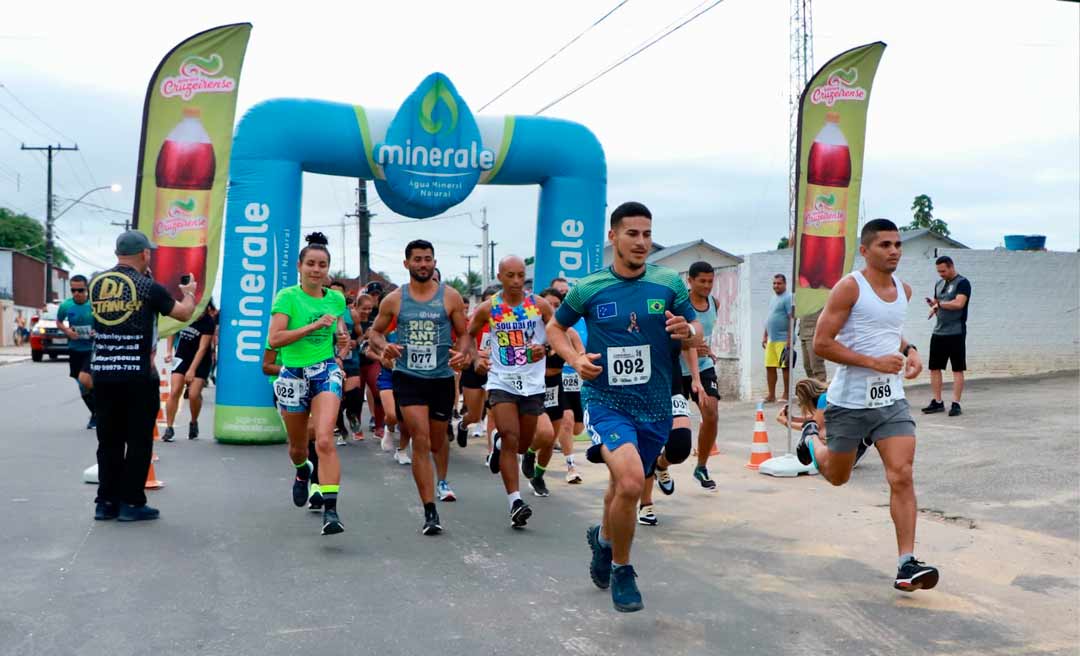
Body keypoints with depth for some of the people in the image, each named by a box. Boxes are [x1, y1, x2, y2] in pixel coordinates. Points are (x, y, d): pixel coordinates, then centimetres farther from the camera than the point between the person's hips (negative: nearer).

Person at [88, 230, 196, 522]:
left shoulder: (96, 283, 5)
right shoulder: (149, 287, -9)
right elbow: (183, 314, 6)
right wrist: (190, 293, 27)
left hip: (102, 372, 5)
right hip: (138, 375, -5)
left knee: (108, 440, 12)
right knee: (139, 440, 4)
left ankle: (106, 502, 16)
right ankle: (131, 502, 6)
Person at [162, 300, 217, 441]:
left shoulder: (209, 322, -19)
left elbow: (202, 348, -21)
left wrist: (192, 370, -24)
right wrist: (168, 351, -2)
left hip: (201, 362, -3)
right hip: (182, 357, 3)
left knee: (194, 395, -13)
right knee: (174, 392, -8)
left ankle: (194, 423, 14)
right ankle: (169, 428, -3)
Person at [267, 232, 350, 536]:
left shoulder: (336, 299, 6)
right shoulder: (287, 297, -6)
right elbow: (275, 339, -17)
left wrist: (341, 338, 3)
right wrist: (313, 326, -22)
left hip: (326, 372, 1)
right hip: (293, 375, 0)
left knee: (324, 440, -20)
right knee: (297, 446, 16)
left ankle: (330, 510, -20)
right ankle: (303, 471, 53)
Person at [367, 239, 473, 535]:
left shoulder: (450, 297, 0)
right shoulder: (394, 299, 1)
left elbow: (464, 333, 6)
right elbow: (375, 331, 11)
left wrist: (464, 353, -16)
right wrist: (383, 347, -11)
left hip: (442, 378, 2)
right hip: (408, 377, -1)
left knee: (436, 445, 12)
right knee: (421, 442, -13)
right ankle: (430, 512, -10)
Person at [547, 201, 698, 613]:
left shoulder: (669, 284, 0)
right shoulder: (588, 288, -3)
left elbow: (695, 331, 8)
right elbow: (555, 328, 11)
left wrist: (686, 331, -16)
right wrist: (575, 358, -8)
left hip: (654, 405, 3)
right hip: (605, 399, -3)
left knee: (624, 486, 20)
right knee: (631, 481, -24)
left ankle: (604, 537, 54)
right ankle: (621, 570, 0)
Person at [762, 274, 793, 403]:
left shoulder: (788, 298, -9)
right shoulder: (773, 298, 18)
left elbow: (792, 319, -15)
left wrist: (789, 340, -20)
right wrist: (765, 336, 20)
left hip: (783, 340, -8)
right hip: (771, 340, 8)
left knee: (785, 367, -2)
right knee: (770, 367, 7)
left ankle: (786, 395, 3)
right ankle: (771, 395, 12)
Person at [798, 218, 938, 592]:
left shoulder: (904, 291, 9)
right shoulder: (849, 288, -12)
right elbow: (821, 343, -16)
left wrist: (908, 350, 8)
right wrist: (874, 362, -21)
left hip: (892, 400, 4)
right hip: (849, 402, -4)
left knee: (902, 476, -11)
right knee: (838, 477, 15)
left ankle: (906, 564, -9)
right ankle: (811, 443, 48)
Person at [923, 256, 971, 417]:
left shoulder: (962, 283, -7)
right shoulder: (939, 284, 16)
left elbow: (959, 303, -21)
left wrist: (939, 304, -10)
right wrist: (933, 304, 0)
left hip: (956, 333, -7)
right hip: (938, 332, 8)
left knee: (958, 369, -1)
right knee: (934, 367, 7)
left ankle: (955, 404, 1)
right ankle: (937, 402, 15)